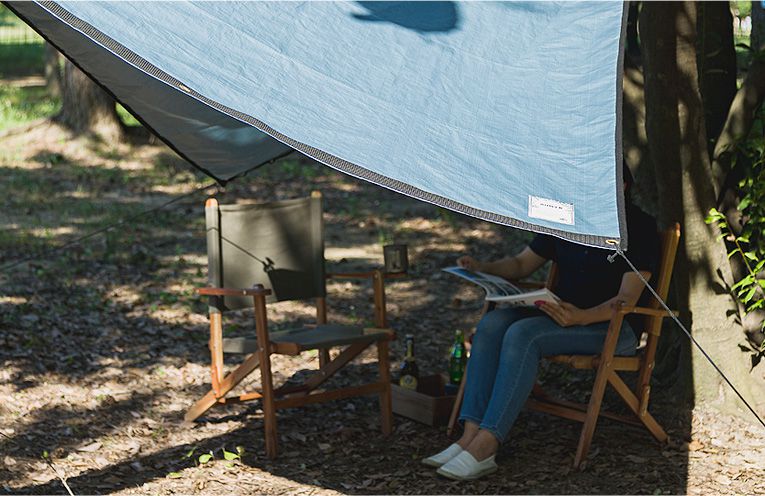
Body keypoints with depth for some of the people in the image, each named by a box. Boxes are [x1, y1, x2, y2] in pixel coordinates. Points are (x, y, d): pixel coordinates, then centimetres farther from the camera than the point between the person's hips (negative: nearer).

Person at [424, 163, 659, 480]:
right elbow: (521, 264, 19)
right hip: (565, 315, 7)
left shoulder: (639, 227, -9)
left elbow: (627, 298, -17)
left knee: (523, 333, -32)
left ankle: (485, 447, -36)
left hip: (613, 325, -7)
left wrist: (582, 317, -34)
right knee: (493, 323, -22)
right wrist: (482, 268, -2)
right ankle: (470, 436, -31)